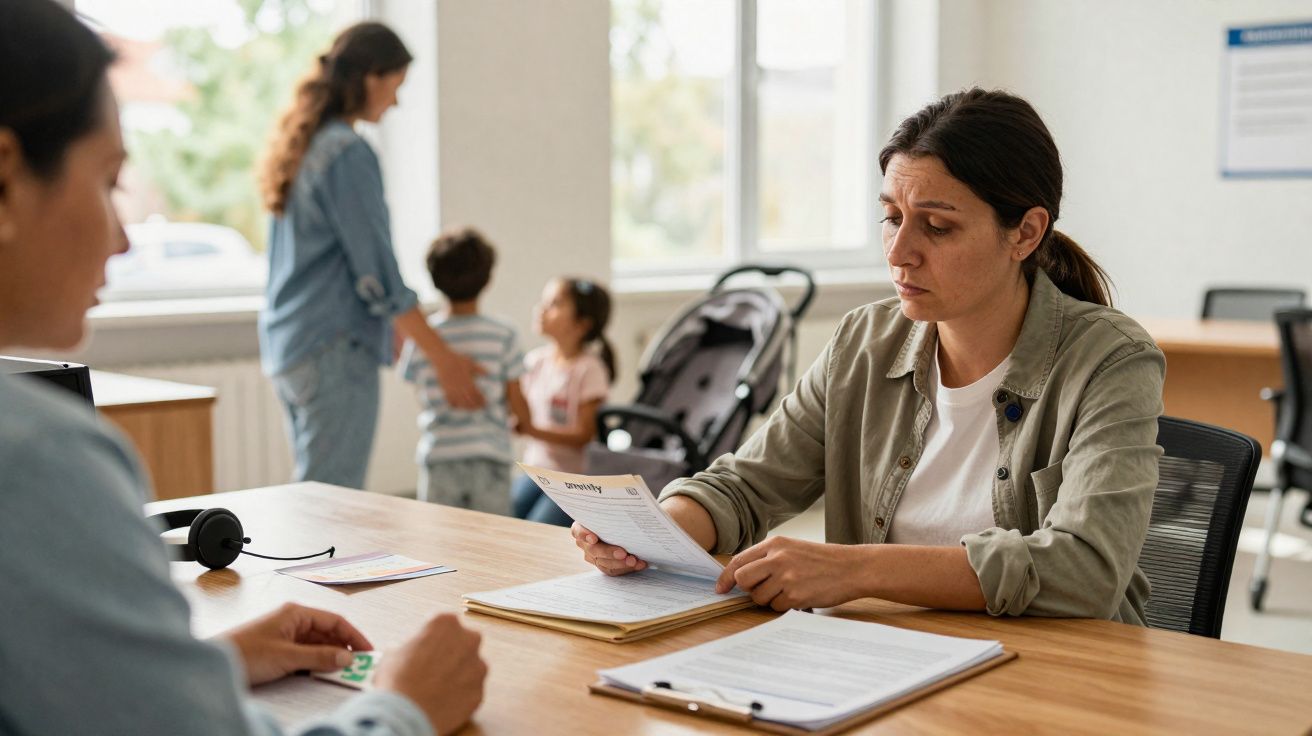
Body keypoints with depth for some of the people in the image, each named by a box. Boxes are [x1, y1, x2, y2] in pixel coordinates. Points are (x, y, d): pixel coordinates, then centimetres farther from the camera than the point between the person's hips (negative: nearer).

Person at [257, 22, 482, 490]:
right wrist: (442, 357, -9)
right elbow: (376, 271, -16)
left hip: (285, 345, 9)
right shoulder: (349, 153, -14)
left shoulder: (299, 145, 13)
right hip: (335, 347, -9)